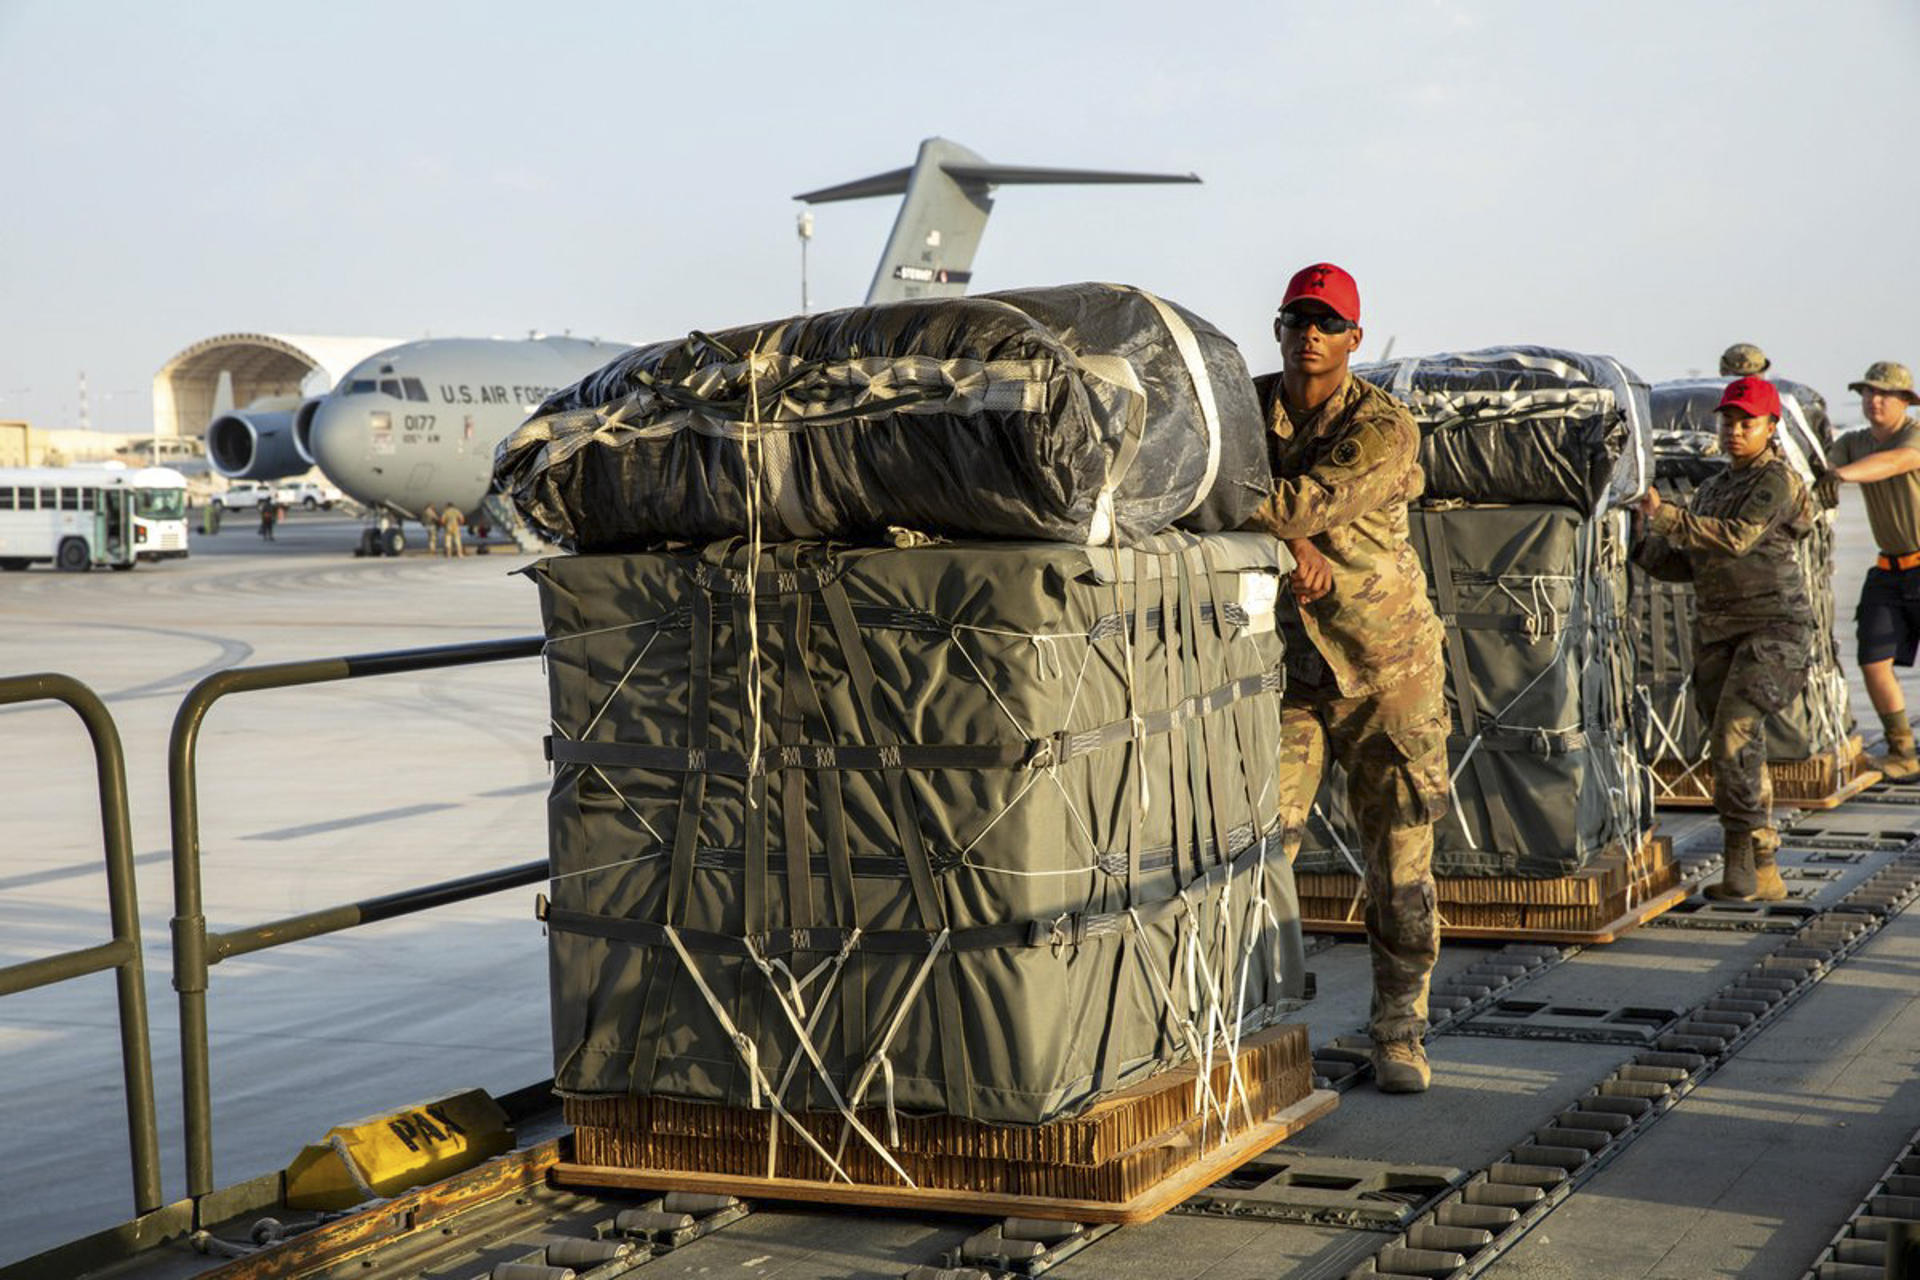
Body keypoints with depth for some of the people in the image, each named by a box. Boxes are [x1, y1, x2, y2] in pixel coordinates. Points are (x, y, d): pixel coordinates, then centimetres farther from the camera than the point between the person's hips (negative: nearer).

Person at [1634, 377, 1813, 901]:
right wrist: (1645, 547, 0)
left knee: (1735, 732, -21)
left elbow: (1738, 539, -22)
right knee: (1736, 746, 4)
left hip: (1774, 627, -7)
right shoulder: (1713, 489, 17)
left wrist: (1667, 516, -24)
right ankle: (1763, 875, 8)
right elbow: (1687, 565, 17)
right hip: (1716, 631, 7)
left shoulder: (1777, 480, -7)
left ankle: (1741, 854, -18)